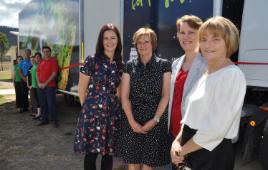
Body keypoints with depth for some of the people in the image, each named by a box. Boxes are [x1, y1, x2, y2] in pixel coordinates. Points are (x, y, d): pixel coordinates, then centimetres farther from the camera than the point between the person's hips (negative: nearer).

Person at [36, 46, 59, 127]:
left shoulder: (53, 61, -4)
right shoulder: (41, 62, 15)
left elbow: (54, 74, -12)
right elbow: (37, 73, 16)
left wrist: (45, 83, -13)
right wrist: (39, 83, 0)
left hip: (50, 86, -6)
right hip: (41, 86, 6)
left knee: (51, 104, -6)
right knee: (43, 104, 10)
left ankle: (55, 120, 4)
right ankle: (45, 120, 21)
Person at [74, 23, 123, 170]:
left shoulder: (120, 64, 5)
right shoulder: (91, 60, -7)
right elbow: (82, 88, -1)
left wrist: (117, 105, 11)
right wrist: (87, 108, 6)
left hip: (113, 113, 4)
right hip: (93, 112, -3)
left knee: (108, 152, 14)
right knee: (91, 153, 7)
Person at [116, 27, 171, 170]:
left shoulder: (164, 65, -2)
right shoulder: (129, 65, 3)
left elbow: (165, 96, -3)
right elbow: (124, 96, 0)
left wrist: (154, 120, -11)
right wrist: (132, 121, -9)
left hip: (155, 121, -1)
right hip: (132, 121, 2)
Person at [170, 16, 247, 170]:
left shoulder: (233, 75, -18)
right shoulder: (205, 74, 8)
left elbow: (215, 129, -22)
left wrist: (183, 150, -12)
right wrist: (177, 142, -2)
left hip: (213, 154, -7)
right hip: (193, 150, 7)